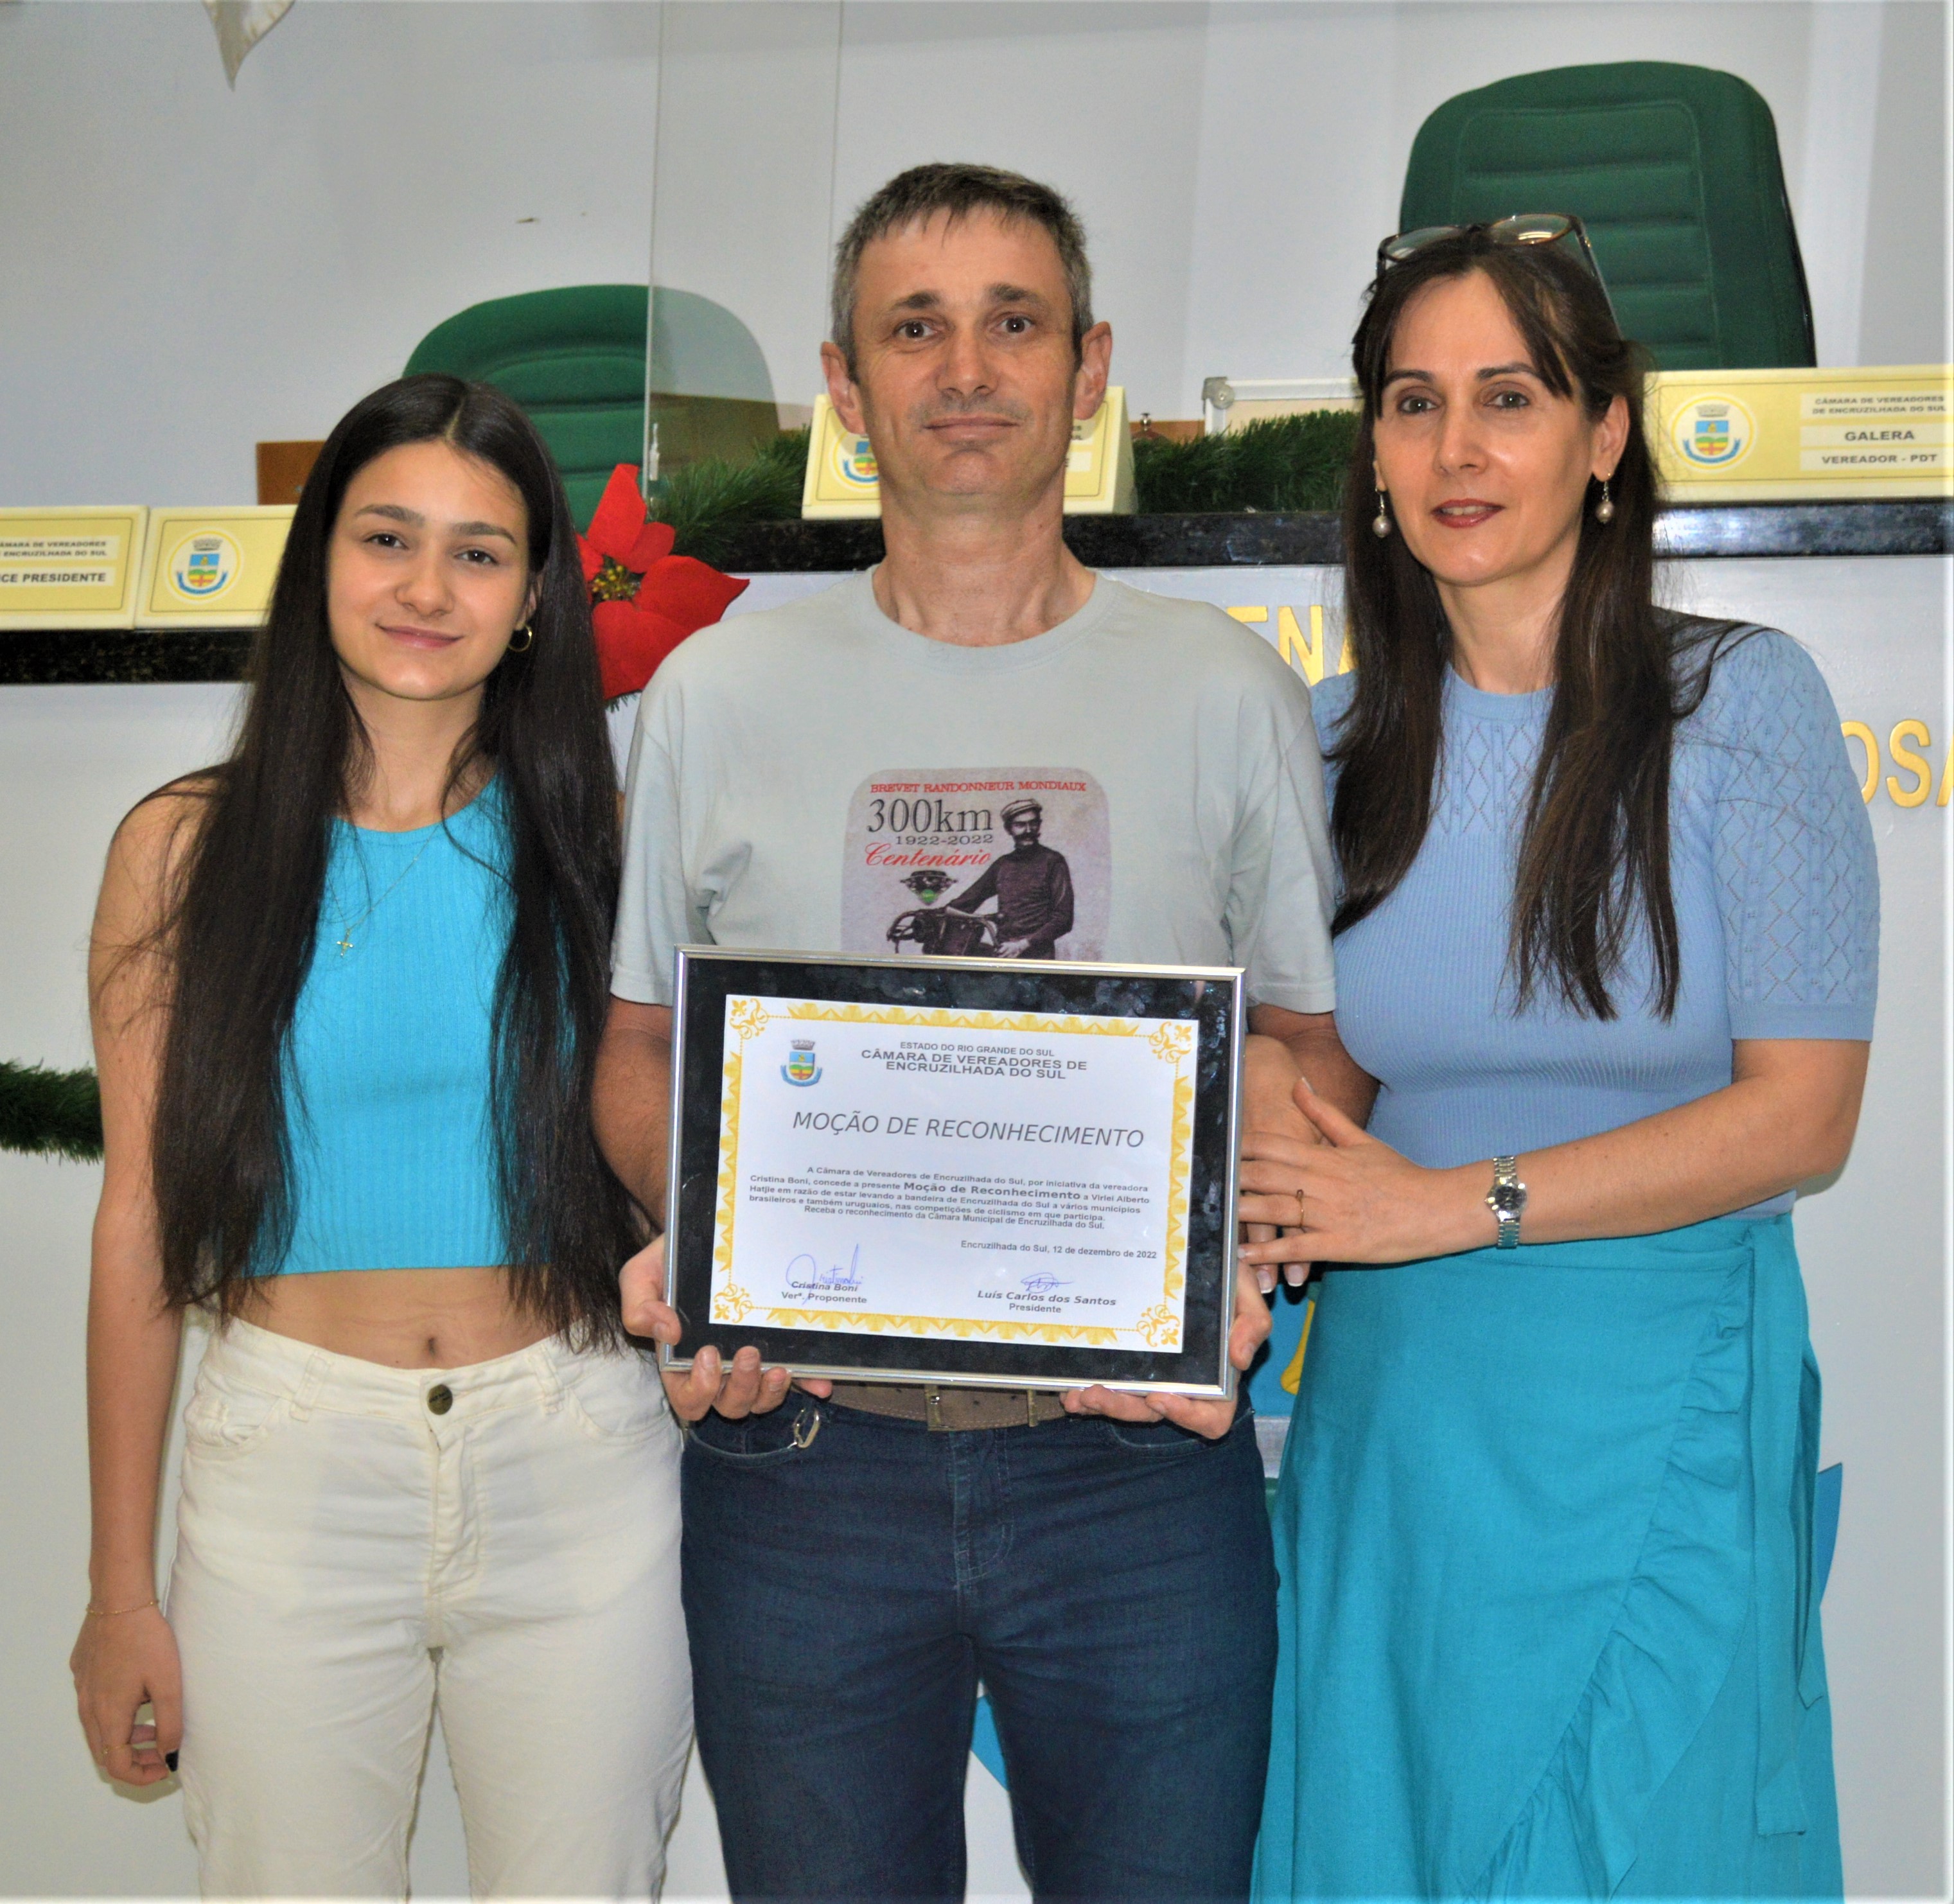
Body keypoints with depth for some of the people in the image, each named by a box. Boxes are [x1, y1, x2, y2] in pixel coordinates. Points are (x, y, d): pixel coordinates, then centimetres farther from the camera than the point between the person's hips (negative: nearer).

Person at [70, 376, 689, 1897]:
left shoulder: (591, 835, 2)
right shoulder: (187, 848, 1)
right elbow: (141, 1224, 1)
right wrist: (120, 1590, 2)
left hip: (576, 1465, 1)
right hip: (289, 1469, 0)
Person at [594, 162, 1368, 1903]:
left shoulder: (1229, 694, 3)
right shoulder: (716, 693, 4)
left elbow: (1311, 1042, 7)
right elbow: (640, 1042, 9)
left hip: (1141, 1458, 0)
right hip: (798, 1455, 1)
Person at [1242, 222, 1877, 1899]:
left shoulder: (1741, 703, -7)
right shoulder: (1334, 745, 5)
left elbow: (1800, 1114, -10)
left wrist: (1459, 1205, -17)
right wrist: (1247, 1251, -8)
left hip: (1658, 1397, -3)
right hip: (1387, 1394, 4)